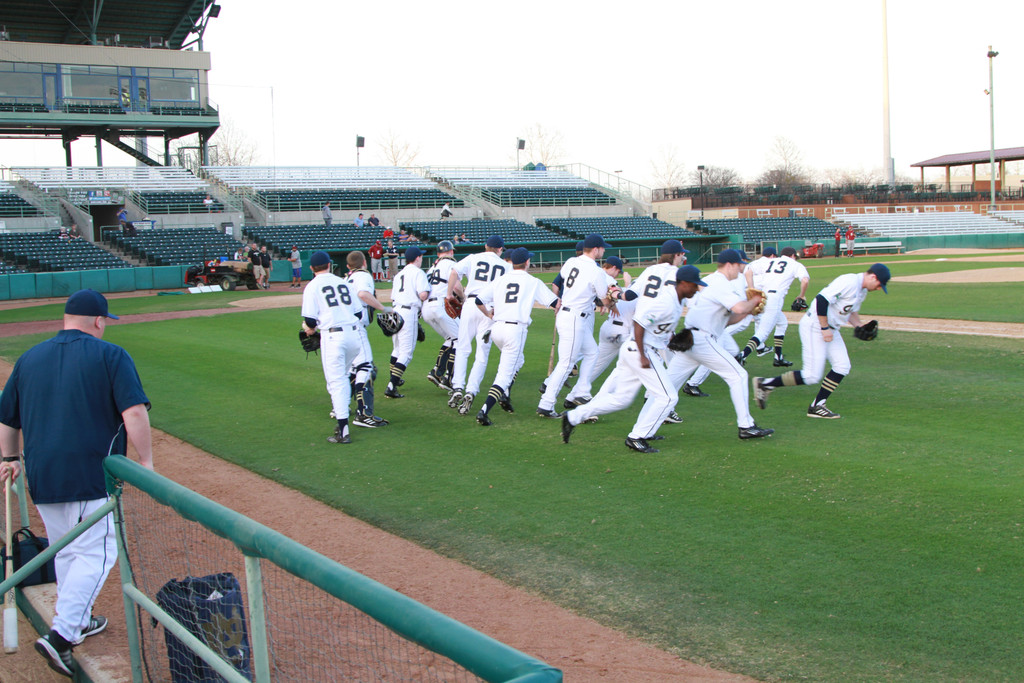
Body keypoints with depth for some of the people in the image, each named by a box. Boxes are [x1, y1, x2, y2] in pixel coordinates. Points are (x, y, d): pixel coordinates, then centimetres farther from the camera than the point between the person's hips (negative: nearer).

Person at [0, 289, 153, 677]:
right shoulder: (110, 356, -4)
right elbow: (134, 413, -16)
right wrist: (146, 462, -9)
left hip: (41, 477, 6)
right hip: (90, 476, -6)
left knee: (66, 553, 20)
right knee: (95, 554, -1)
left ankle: (78, 622, 32)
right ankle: (61, 635, -11)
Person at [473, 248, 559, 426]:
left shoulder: (500, 280, 12)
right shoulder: (533, 282, 3)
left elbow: (479, 301, 11)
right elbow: (555, 302, 5)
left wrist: (489, 314, 30)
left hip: (496, 328, 5)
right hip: (516, 329, -5)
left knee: (516, 360, 31)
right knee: (505, 374, -5)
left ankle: (505, 395, 18)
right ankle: (484, 412, -18)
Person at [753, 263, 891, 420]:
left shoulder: (862, 290, 12)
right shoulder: (849, 282, -21)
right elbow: (822, 299, -27)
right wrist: (825, 328, -23)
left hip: (831, 330, 10)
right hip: (814, 327, -10)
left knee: (842, 367, 3)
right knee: (812, 376, -12)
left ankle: (816, 407, 8)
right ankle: (764, 384, -3)